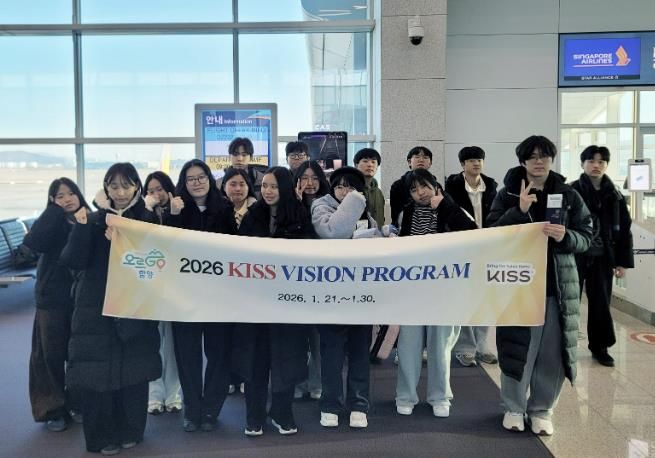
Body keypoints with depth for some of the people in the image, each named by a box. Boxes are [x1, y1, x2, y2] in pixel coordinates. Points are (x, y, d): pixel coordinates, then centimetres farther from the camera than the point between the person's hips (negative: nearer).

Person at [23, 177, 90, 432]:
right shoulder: (52, 225, -5)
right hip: (52, 298, -2)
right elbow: (32, 242, -26)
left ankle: (76, 404, 26)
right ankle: (52, 409, 18)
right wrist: (55, 210, -22)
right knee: (50, 354, 5)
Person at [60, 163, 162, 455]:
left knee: (133, 369, 5)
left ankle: (129, 431, 22)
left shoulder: (148, 220, 3)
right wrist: (81, 227, -19)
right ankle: (102, 435, 15)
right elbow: (73, 261, -5)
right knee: (97, 370, 0)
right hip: (96, 306, 0)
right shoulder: (94, 220, 4)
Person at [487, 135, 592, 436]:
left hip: (557, 283, 2)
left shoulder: (569, 195, 6)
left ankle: (541, 409, 21)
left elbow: (586, 238, 5)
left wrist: (565, 236, -16)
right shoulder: (507, 194, 2)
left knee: (551, 350, 4)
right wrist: (519, 211, -20)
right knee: (517, 347, 2)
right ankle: (514, 407, 20)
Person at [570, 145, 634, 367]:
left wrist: (623, 261, 4)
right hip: (574, 256, -3)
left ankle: (599, 347, 25)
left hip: (602, 258, 3)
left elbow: (624, 230, 8)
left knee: (601, 303, 10)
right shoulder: (571, 192, -6)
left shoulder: (614, 195, 5)